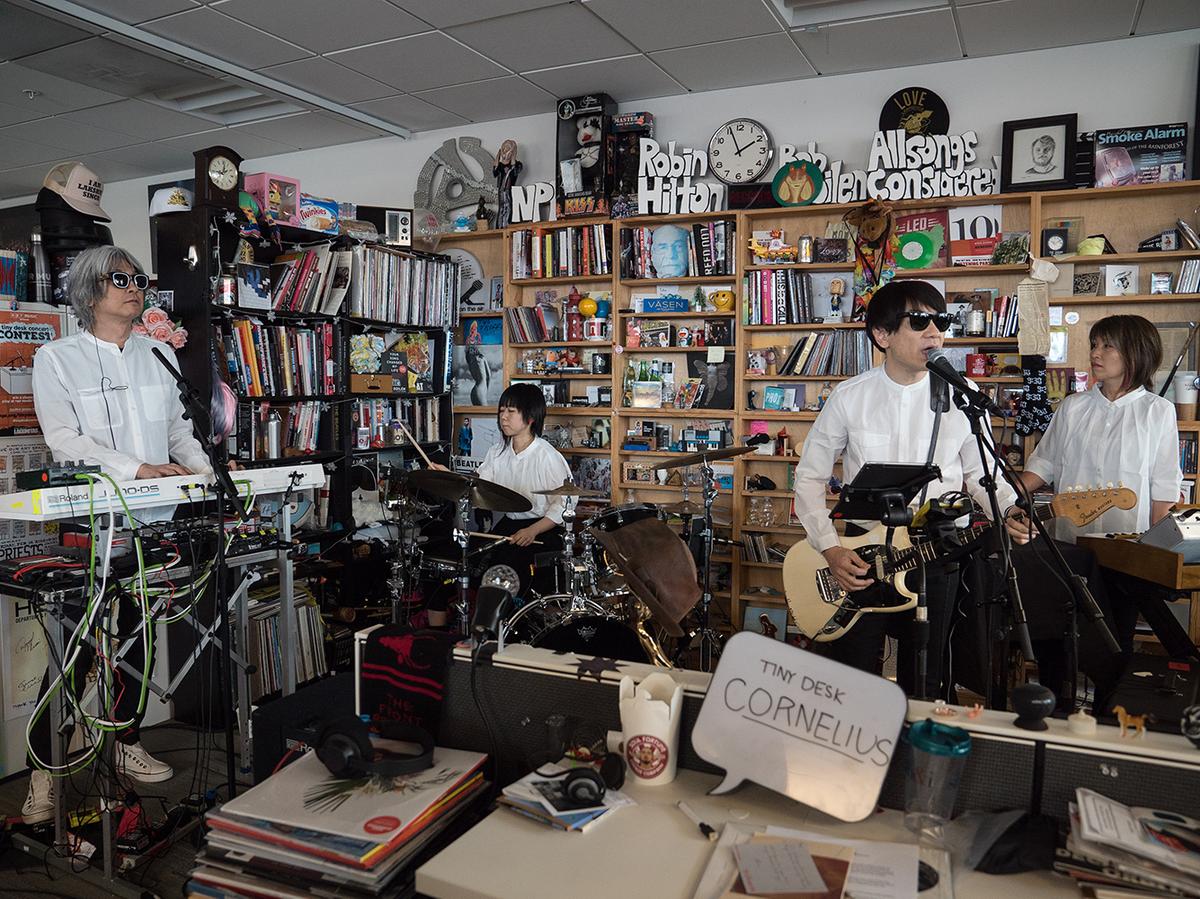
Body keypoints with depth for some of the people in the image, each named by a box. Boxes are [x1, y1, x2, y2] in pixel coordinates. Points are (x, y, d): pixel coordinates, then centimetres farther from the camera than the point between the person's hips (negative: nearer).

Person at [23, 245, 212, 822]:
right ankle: (43, 770, 11)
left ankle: (126, 743, 28)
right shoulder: (56, 359, 0)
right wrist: (136, 468, -24)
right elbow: (64, 439, -12)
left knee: (136, 635, 12)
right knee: (76, 650, -2)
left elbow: (178, 428, 13)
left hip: (151, 521, 4)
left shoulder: (159, 356, 13)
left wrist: (203, 471, -4)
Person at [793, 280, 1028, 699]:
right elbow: (810, 476, 1)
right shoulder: (850, 397, -5)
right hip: (861, 554, -1)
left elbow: (982, 475, 7)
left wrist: (1009, 513, -14)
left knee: (923, 689, 13)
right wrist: (830, 548, -8)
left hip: (936, 558, 1)